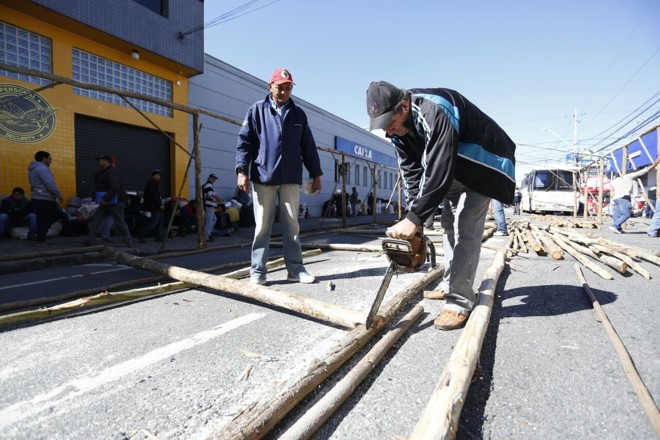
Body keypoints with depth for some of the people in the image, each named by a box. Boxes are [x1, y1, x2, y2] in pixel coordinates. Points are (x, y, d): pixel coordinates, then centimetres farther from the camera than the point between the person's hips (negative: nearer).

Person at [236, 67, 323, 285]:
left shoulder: (298, 114, 15)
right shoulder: (257, 110, 7)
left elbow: (308, 147, 15)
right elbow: (244, 142, 1)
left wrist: (316, 174, 11)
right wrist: (242, 170, -10)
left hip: (291, 179, 2)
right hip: (263, 178, -2)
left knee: (292, 225, 5)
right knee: (262, 227, 1)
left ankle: (295, 269, 13)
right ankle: (257, 271, 9)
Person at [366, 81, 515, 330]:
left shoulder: (434, 113, -36)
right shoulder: (397, 129, -9)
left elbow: (438, 172, -39)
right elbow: (411, 173, -8)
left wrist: (414, 219, -38)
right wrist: (413, 217, -17)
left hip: (483, 164, -8)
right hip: (455, 170, 9)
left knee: (465, 229, -17)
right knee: (449, 223, 11)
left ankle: (460, 302, -11)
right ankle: (450, 285, 24)